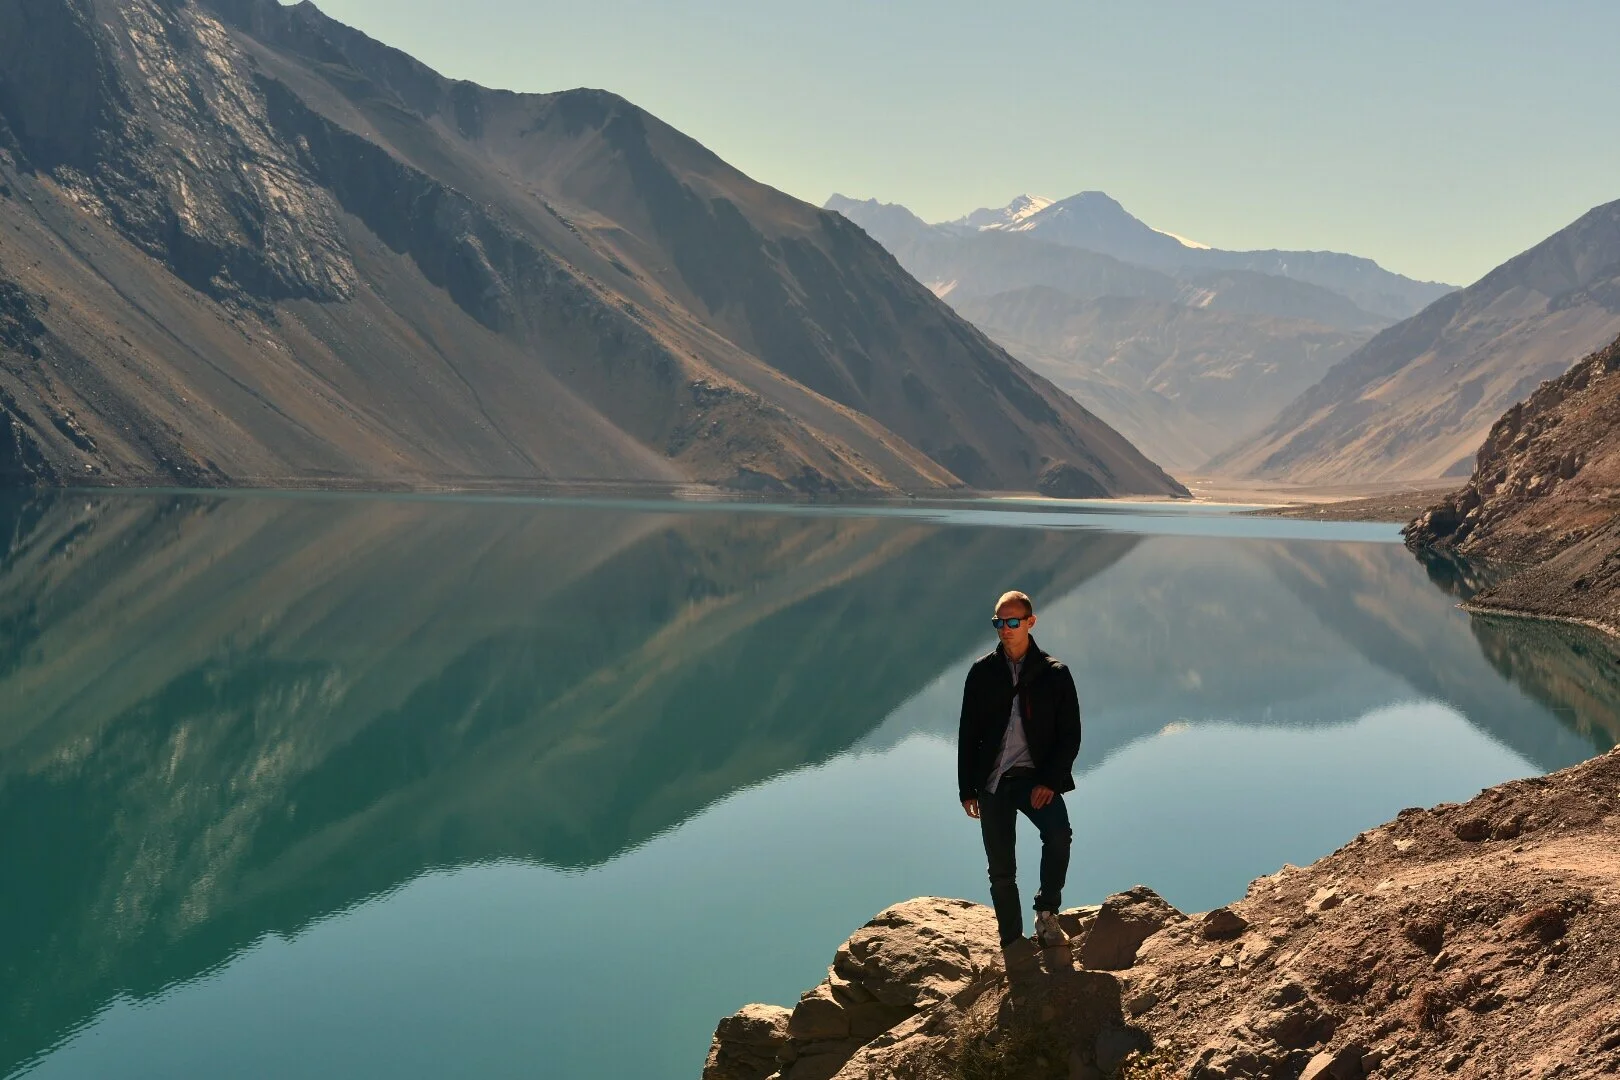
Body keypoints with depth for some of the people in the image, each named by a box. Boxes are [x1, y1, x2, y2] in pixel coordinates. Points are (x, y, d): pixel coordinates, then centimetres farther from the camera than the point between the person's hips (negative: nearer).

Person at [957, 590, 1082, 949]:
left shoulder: (1054, 674, 1)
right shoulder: (982, 672, 6)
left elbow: (1070, 735, 1)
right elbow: (967, 734, 8)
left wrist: (1050, 781, -12)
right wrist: (967, 789, 4)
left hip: (1036, 777, -2)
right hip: (992, 781, 2)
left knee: (1058, 834, -28)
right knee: (1001, 869, 2)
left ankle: (1046, 913, -9)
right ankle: (1012, 945, 14)